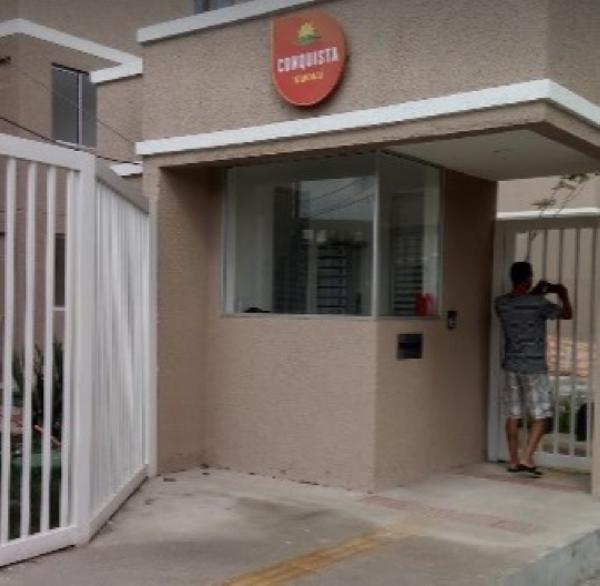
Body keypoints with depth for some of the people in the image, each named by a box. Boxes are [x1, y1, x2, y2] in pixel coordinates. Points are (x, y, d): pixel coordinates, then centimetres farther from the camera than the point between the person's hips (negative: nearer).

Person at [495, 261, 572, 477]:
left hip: (511, 366, 5)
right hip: (534, 367, -5)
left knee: (513, 415, 10)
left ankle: (514, 461, 15)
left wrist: (535, 293, 26)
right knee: (540, 416, 5)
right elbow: (567, 314, 0)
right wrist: (563, 294, 17)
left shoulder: (501, 303, -1)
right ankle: (526, 458, -3)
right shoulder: (538, 303, -15)